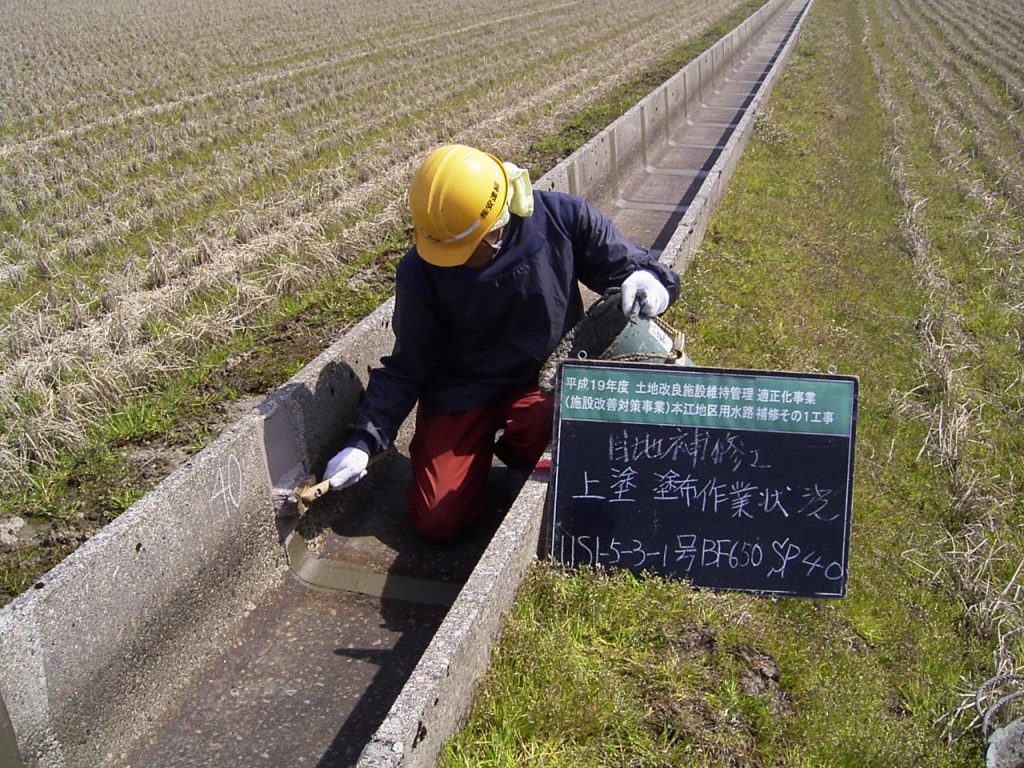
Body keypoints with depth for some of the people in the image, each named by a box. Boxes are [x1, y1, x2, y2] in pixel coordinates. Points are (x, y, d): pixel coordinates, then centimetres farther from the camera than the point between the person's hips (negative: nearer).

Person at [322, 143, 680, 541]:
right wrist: (363, 441, -12)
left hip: (544, 379, 0)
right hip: (460, 393, 1)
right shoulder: (420, 271, -15)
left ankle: (513, 449, 4)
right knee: (439, 521, -8)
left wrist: (647, 278, -28)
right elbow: (407, 367, -4)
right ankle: (479, 448, 24)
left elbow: (626, 265, -3)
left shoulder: (564, 219, -17)